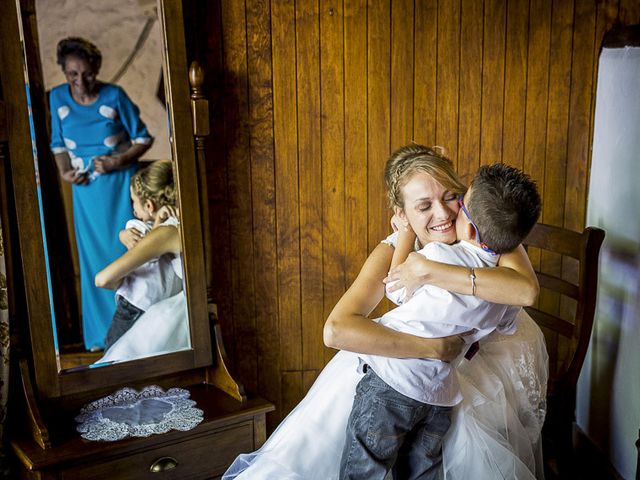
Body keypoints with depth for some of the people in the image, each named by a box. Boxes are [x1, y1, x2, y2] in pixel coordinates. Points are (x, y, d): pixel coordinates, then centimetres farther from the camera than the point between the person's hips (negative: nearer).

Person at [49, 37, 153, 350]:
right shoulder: (58, 98, -1)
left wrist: (117, 162, -17)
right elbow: (59, 144, 10)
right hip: (85, 189, 3)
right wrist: (64, 172, -7)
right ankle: (102, 332, 22)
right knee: (94, 257, 8)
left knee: (124, 250, 2)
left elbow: (143, 139, -4)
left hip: (120, 184, -3)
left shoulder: (114, 96, -10)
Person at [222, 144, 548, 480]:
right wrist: (430, 348, -42)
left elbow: (526, 290, -44)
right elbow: (336, 330, -37)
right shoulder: (394, 251, -23)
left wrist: (430, 271, -46)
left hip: (503, 349, 0)